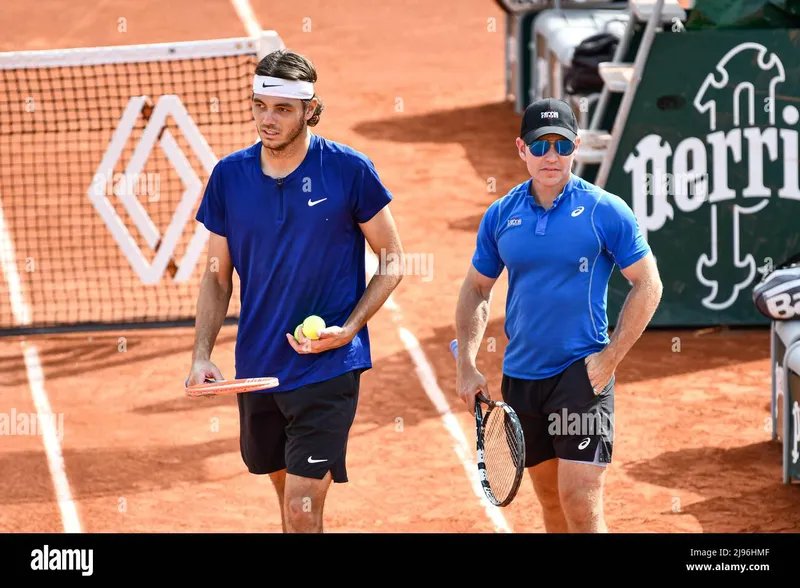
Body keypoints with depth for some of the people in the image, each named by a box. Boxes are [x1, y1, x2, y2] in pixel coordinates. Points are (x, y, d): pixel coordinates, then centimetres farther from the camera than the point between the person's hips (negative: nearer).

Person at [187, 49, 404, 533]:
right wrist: (202, 355, -2)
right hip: (257, 369, 4)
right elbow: (218, 276, 10)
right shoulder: (229, 175, 1)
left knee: (302, 511, -11)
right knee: (288, 493, 18)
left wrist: (348, 329, -13)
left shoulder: (349, 170, -9)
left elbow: (393, 262, 0)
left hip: (328, 367, -4)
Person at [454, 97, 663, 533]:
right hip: (520, 378, 5)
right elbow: (476, 289, 15)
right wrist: (466, 366, 4)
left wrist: (610, 358, -10)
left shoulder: (605, 211, -7)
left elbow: (647, 285, -3)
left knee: (581, 504, -13)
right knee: (551, 501, 13)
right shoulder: (500, 215, 5)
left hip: (582, 373, -5)